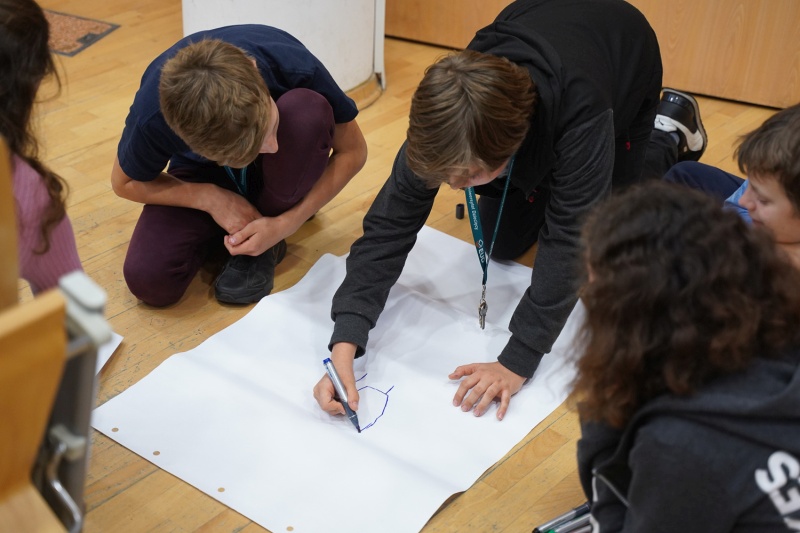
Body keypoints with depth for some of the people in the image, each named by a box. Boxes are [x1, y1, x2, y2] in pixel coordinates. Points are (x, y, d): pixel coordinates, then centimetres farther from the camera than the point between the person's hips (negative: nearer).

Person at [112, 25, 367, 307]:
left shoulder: (296, 67, -35)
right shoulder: (152, 117, -34)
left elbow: (353, 151, -19)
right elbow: (125, 182, -11)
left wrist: (285, 225, -29)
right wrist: (210, 198, -26)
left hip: (282, 176, 1)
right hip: (205, 176, 0)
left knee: (308, 108, -34)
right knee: (148, 279, -26)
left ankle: (262, 246, -12)